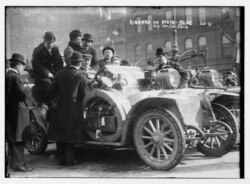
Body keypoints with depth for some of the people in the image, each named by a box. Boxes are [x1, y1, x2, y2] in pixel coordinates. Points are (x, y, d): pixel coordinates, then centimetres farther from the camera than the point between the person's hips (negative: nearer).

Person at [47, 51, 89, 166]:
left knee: (60, 135, 12)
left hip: (60, 110, 3)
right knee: (70, 137, 7)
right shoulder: (81, 78, -9)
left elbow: (51, 92, 5)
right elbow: (86, 96, -4)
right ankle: (69, 160, 11)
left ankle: (61, 159, 18)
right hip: (74, 111, -3)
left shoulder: (59, 74, 2)